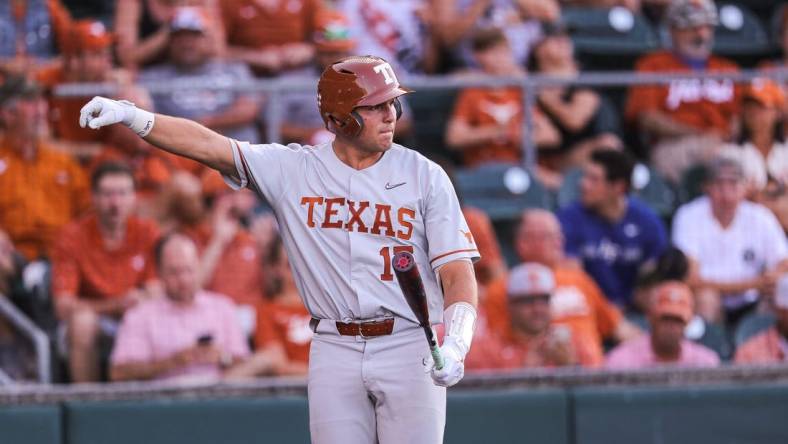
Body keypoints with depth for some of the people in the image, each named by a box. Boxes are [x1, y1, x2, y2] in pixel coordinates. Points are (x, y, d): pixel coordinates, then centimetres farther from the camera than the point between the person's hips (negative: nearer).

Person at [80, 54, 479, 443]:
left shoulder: (424, 176, 0)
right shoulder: (294, 170, 3)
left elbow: (457, 270, -4)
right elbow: (208, 146, -6)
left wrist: (455, 346, -21)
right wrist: (132, 116, -21)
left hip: (409, 349, -1)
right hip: (334, 351, 1)